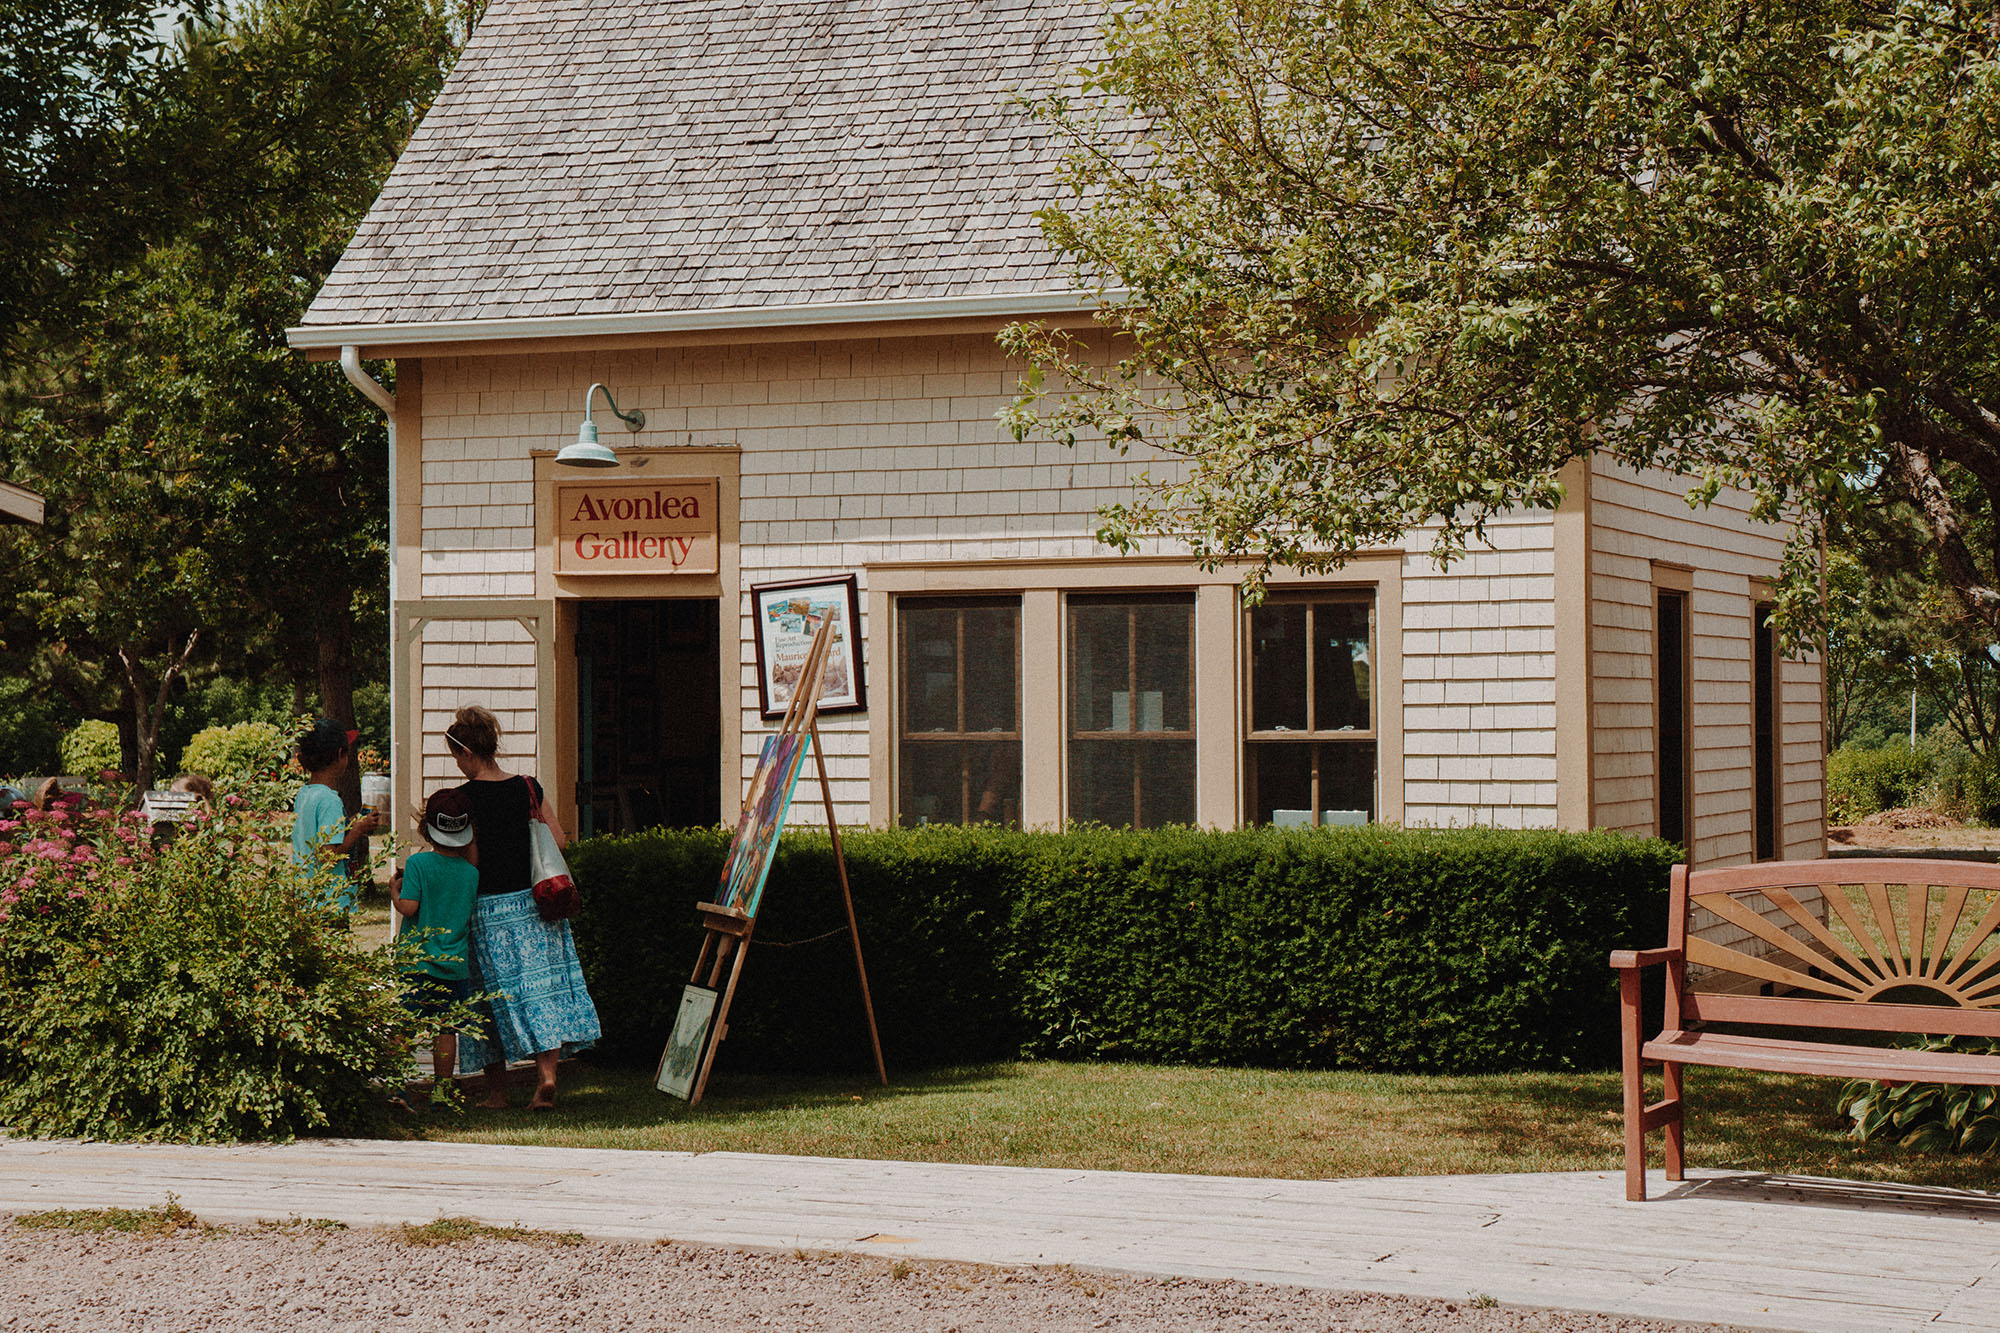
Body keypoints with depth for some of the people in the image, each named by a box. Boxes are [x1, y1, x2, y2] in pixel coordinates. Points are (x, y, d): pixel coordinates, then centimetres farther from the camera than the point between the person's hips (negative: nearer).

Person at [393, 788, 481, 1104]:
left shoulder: (418, 863, -9)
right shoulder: (471, 872, -1)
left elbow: (408, 907, -14)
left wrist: (395, 890, 7)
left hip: (416, 962, -2)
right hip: (455, 965, 2)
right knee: (445, 1030, 8)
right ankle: (440, 1091, 10)